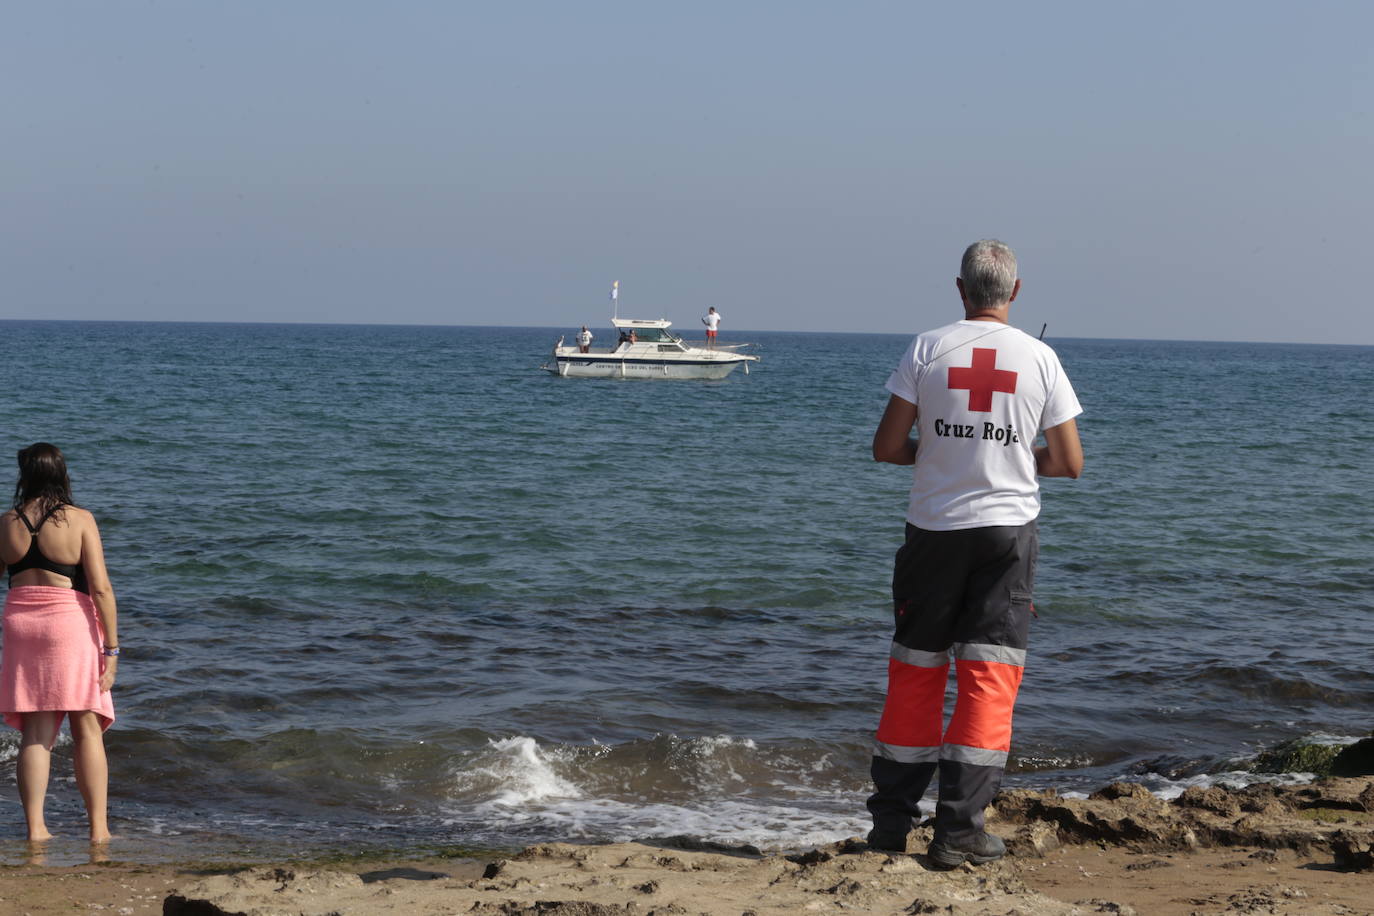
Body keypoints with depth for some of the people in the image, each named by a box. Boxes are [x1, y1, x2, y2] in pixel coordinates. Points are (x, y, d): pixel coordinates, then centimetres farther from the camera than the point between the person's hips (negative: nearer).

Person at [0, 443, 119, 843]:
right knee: (87, 729, 4)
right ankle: (99, 828, 5)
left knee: (35, 732, 7)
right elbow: (101, 588, -11)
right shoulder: (79, 520, -7)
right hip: (72, 626, -3)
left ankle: (35, 826, 3)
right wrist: (111, 647, -7)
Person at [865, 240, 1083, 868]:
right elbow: (1069, 463, 1)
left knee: (915, 670, 11)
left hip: (933, 530, 1)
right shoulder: (1039, 358, -2)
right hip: (1007, 531, -1)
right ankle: (959, 831, -2)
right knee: (989, 676, 2)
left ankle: (890, 821, 16)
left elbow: (886, 447, -4)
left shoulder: (928, 349, -3)